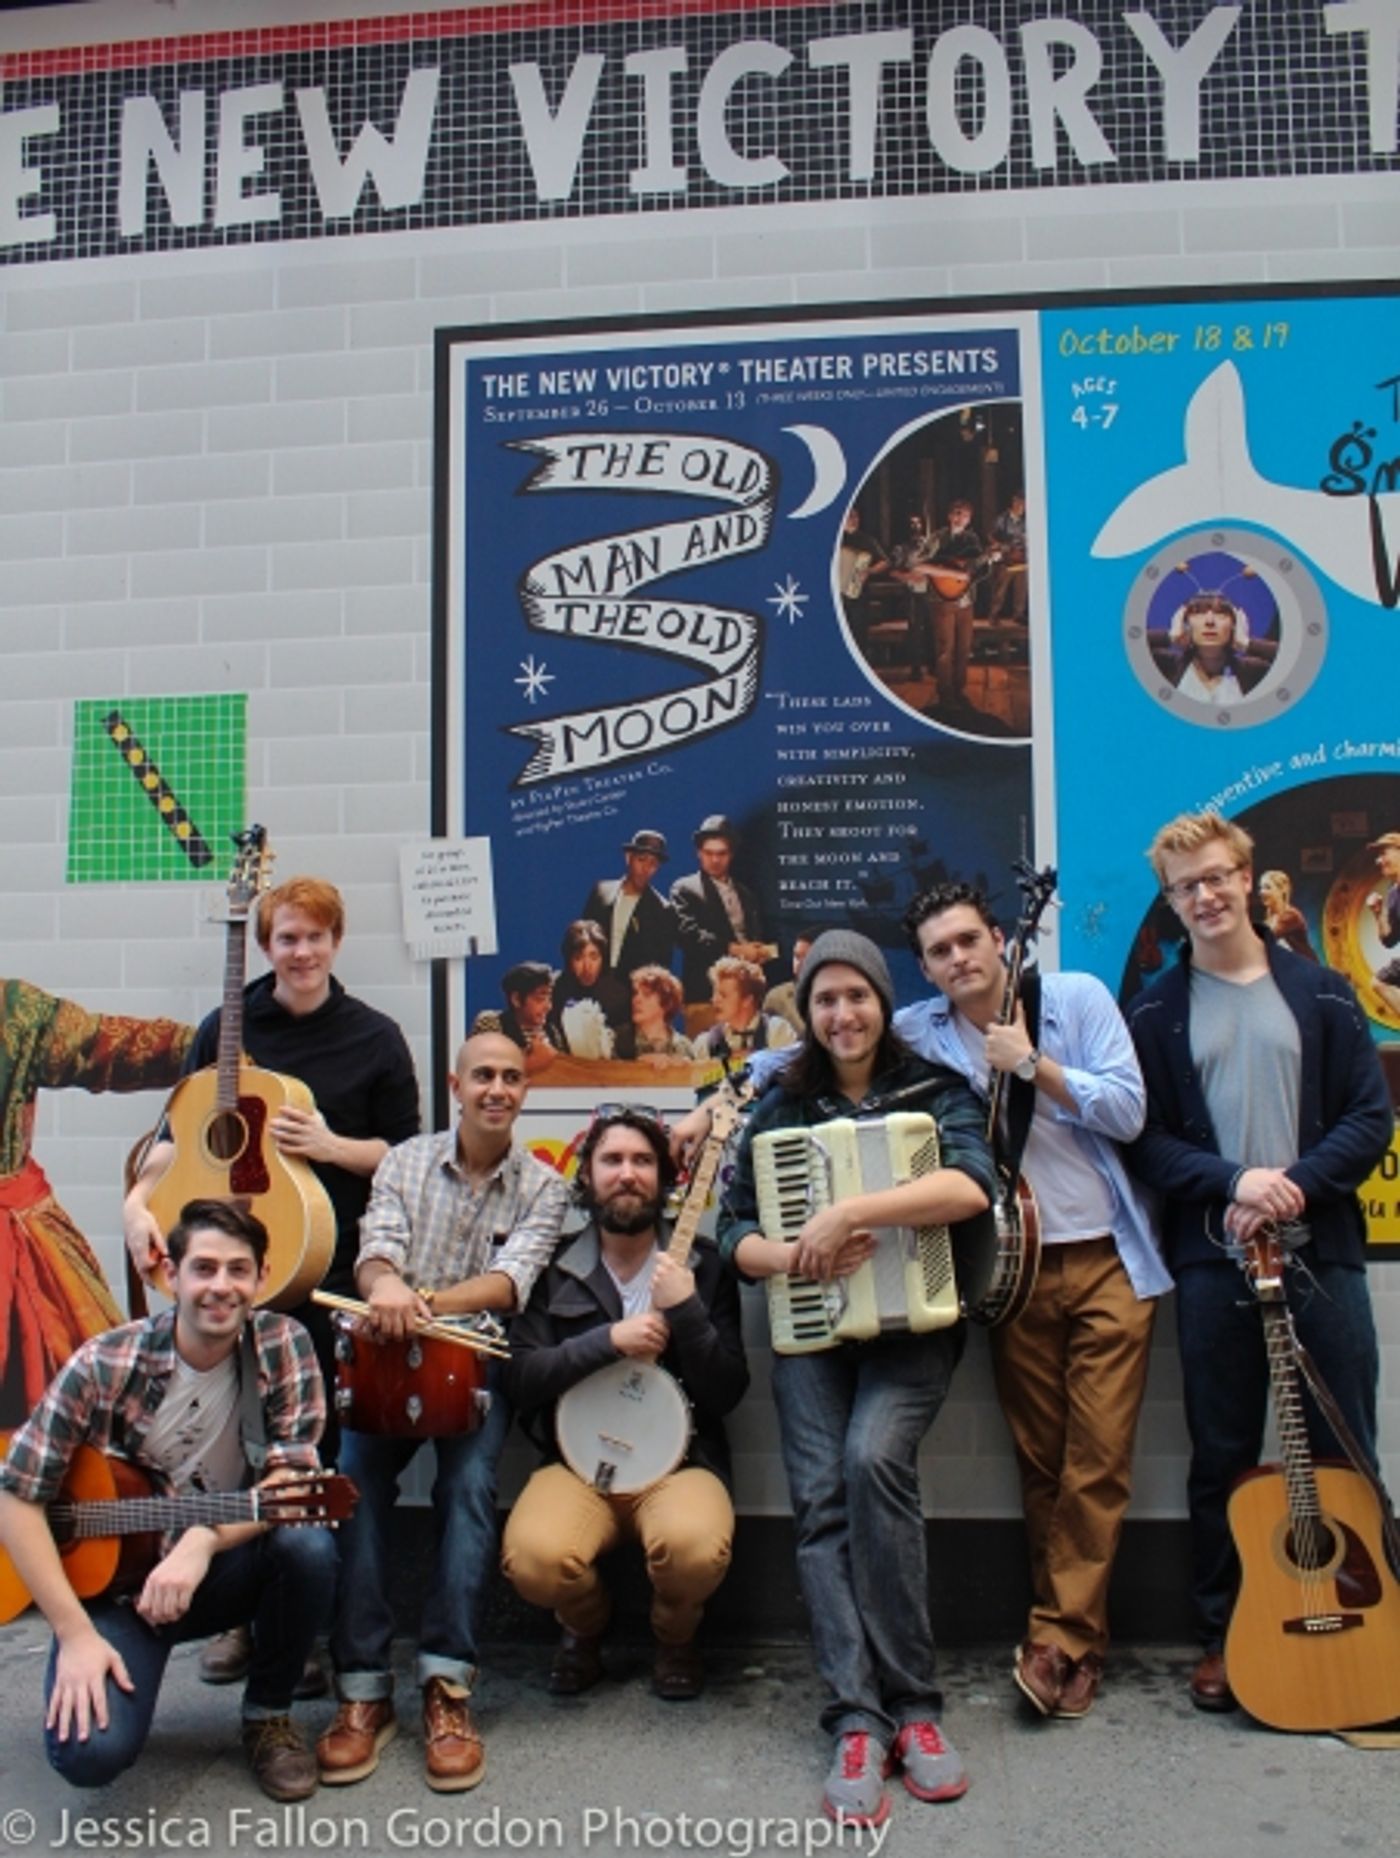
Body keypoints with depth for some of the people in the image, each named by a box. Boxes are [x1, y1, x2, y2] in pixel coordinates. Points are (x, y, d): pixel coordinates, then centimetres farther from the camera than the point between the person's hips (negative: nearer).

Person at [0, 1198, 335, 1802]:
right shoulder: (103, 1366, -17)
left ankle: (268, 1714, -1)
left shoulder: (283, 1345, -13)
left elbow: (294, 1479, -16)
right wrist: (75, 1634, -17)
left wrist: (204, 1541, -33)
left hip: (226, 1569, 2)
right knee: (90, 1751, -25)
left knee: (308, 1542, -30)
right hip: (111, 1575, -1)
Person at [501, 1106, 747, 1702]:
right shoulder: (555, 1267, 6)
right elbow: (519, 1378, -3)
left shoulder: (701, 1267, 4)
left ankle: (676, 1636, 7)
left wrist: (686, 1312, -17)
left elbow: (727, 1393, -2)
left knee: (696, 1547, -33)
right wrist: (608, 1340, -16)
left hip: (679, 1462, -1)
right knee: (532, 1558, -30)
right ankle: (585, 1624, 10)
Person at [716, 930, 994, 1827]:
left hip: (912, 1322, -2)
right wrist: (789, 1255, -17)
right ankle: (859, 1721, -8)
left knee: (873, 1458, -26)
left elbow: (971, 1186, -20)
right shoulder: (780, 1104, 8)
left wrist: (847, 1213, -27)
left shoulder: (934, 1089, 0)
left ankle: (912, 1703, -11)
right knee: (822, 1498, -16)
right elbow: (734, 1226, 4)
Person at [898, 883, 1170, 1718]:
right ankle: (1077, 1637, 23)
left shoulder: (1077, 997, -3)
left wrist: (1031, 1064, -15)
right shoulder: (919, 1030, 1)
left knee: (1099, 1460, -2)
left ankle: (1059, 1637, 9)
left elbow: (1128, 1111, -9)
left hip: (1107, 1261, -2)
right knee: (1040, 1462, 9)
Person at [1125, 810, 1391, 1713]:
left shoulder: (1321, 992, 6)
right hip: (1213, 1261, 0)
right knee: (1222, 1459, 8)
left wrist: (1295, 1184, -13)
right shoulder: (1156, 1012, 4)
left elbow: (1372, 1117, 1)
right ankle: (1223, 1634, 21)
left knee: (1345, 1453, 8)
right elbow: (1145, 1139, -1)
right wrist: (1234, 1182, -16)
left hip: (1322, 1252, 1)